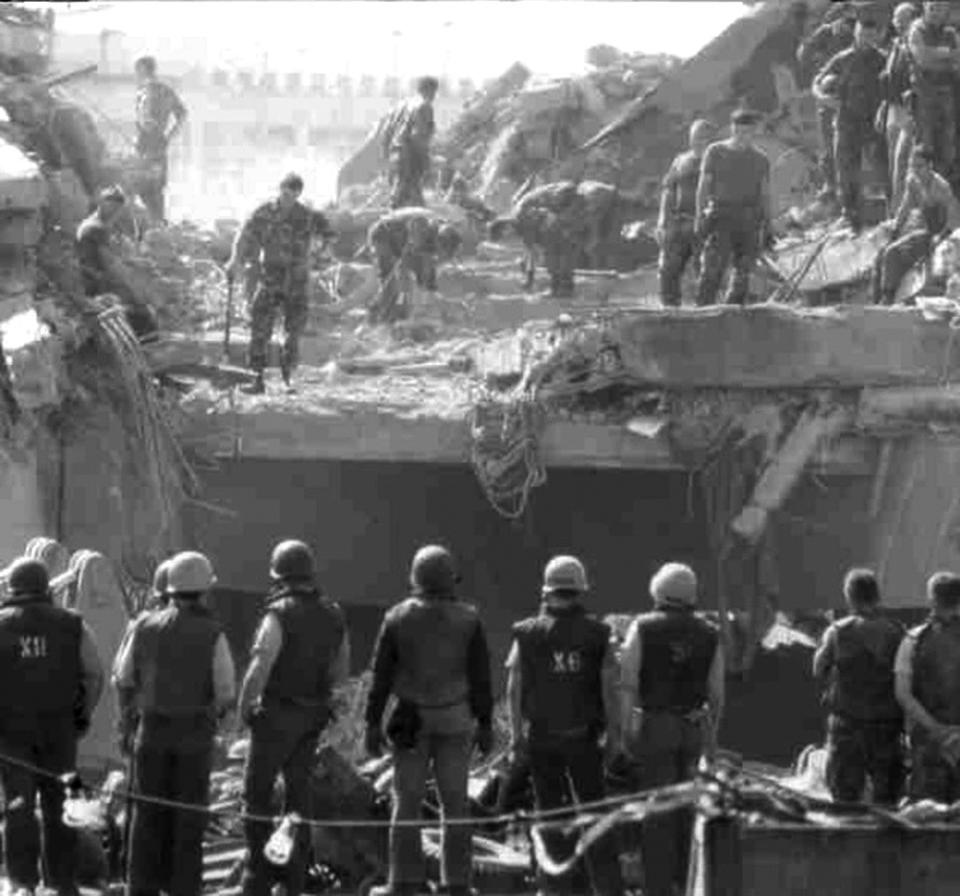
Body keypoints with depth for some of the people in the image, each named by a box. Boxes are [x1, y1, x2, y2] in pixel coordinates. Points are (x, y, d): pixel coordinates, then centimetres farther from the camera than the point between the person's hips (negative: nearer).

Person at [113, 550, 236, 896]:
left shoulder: (147, 628, -3)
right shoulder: (212, 634, -12)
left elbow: (124, 680, 3)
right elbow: (226, 691, -11)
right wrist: (218, 708, 11)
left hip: (153, 728, 2)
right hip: (195, 732, -2)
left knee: (149, 811, 9)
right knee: (189, 815, 6)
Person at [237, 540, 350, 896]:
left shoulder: (280, 615, -18)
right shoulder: (333, 615, 4)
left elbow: (258, 669, -22)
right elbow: (341, 670, 12)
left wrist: (243, 707, -8)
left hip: (276, 715, -6)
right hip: (313, 716, 6)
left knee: (257, 793, 3)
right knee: (298, 793, 12)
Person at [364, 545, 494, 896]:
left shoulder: (398, 618, -4)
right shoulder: (468, 619, -3)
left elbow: (381, 675, -2)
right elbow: (481, 677, -1)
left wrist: (373, 722, 3)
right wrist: (485, 723, 7)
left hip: (411, 720, -1)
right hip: (456, 720, 1)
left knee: (407, 801, 4)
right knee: (455, 802, 6)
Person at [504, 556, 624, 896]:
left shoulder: (527, 634, -5)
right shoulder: (597, 634, -7)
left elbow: (514, 689, -4)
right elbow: (609, 688, -10)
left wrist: (516, 735, 4)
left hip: (540, 739, 0)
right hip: (583, 739, 0)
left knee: (550, 811, 11)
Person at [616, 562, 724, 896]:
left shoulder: (643, 628, -5)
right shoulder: (709, 635, 5)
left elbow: (628, 685, -9)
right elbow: (716, 694, 6)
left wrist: (625, 732, -6)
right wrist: (712, 737, 15)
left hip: (653, 727, -3)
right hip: (694, 729, 3)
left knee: (657, 810, -2)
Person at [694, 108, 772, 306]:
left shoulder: (761, 160, 10)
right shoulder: (715, 153, 3)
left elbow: (765, 195, 10)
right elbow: (703, 186, 1)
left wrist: (768, 227, 4)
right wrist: (699, 217, -7)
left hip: (749, 221, 3)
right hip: (721, 216, -3)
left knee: (743, 273, 1)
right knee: (712, 269, -14)